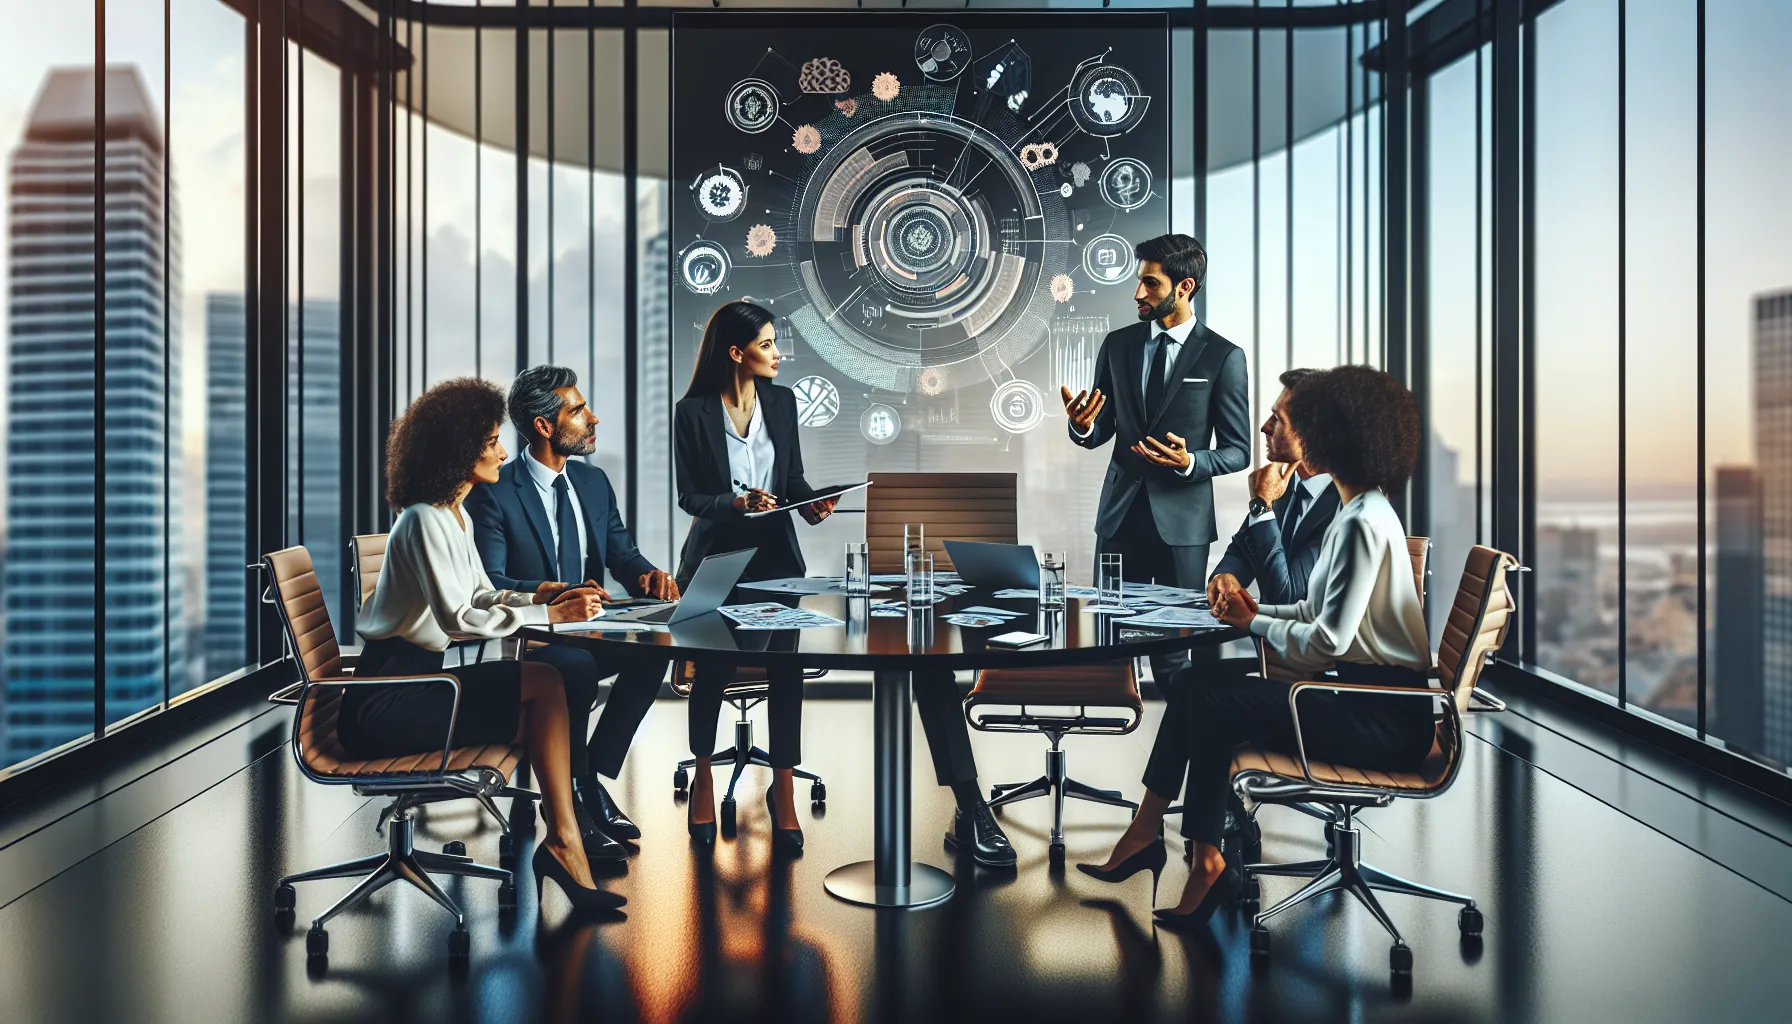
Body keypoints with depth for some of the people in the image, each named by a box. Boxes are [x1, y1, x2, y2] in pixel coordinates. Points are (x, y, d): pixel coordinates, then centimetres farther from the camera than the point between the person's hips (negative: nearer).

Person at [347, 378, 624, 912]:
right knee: (545, 683, -19)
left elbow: (483, 595, 18)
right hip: (386, 702, -9)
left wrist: (539, 599, 0)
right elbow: (455, 616, -24)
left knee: (563, 694, -9)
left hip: (418, 678, 9)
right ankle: (564, 844, -13)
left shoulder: (457, 517, 15)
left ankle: (564, 838, -13)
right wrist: (547, 616, -22)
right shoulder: (425, 521, -17)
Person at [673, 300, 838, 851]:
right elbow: (689, 496, -6)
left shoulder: (781, 401, 4)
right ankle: (703, 780, 27)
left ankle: (783, 790, 8)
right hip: (716, 555, -2)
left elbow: (793, 478, 10)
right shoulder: (693, 411, -7)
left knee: (787, 667, -6)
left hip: (775, 552, 3)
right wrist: (738, 502, -23)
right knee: (712, 668, 4)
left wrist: (812, 503, -11)